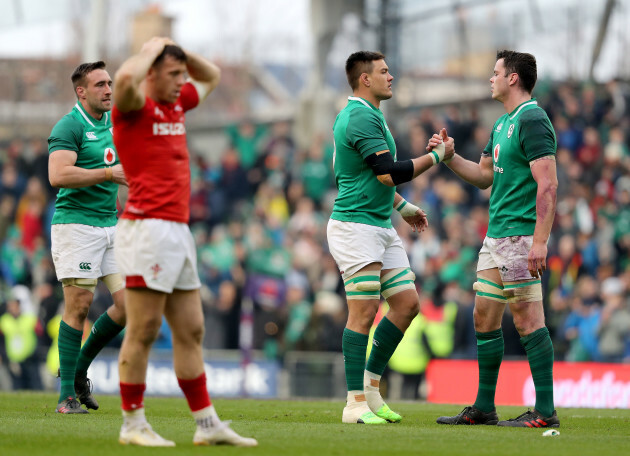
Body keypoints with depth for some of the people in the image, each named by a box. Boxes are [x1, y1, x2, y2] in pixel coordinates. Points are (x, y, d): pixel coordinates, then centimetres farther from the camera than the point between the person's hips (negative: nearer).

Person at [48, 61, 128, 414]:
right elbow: (58, 175, -24)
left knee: (130, 303, -1)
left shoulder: (113, 120, 15)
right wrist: (108, 173, -23)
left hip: (110, 224, 7)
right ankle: (67, 394, -3)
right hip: (75, 224, -7)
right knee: (79, 304, -10)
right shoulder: (69, 126, -10)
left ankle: (80, 368, 18)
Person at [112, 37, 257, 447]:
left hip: (179, 230, 9)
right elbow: (126, 78, -30)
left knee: (191, 332, 10)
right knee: (143, 332, -6)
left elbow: (212, 76, 35)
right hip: (147, 227, -9)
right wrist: (151, 50, -11)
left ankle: (208, 424, 13)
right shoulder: (136, 106, -6)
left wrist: (179, 52, 17)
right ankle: (133, 424, -1)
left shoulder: (177, 104, 18)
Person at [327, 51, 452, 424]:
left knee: (407, 304, 8)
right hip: (356, 226, -10)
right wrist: (435, 157, -14)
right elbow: (389, 173, -24)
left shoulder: (363, 114, 18)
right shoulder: (362, 117, -16)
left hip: (381, 226, 10)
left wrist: (402, 205, 33)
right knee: (364, 312, -10)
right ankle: (356, 404, -8)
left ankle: (371, 385, 15)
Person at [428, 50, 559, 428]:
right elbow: (484, 175, 28)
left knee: (528, 319, -9)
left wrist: (540, 241, -26)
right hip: (496, 236, 10)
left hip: (521, 236, -10)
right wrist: (449, 156, 14)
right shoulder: (503, 123, 17)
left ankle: (546, 411, -7)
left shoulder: (532, 120, -13)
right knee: (484, 318, 11)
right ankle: (484, 407, 18)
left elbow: (548, 184, -20)